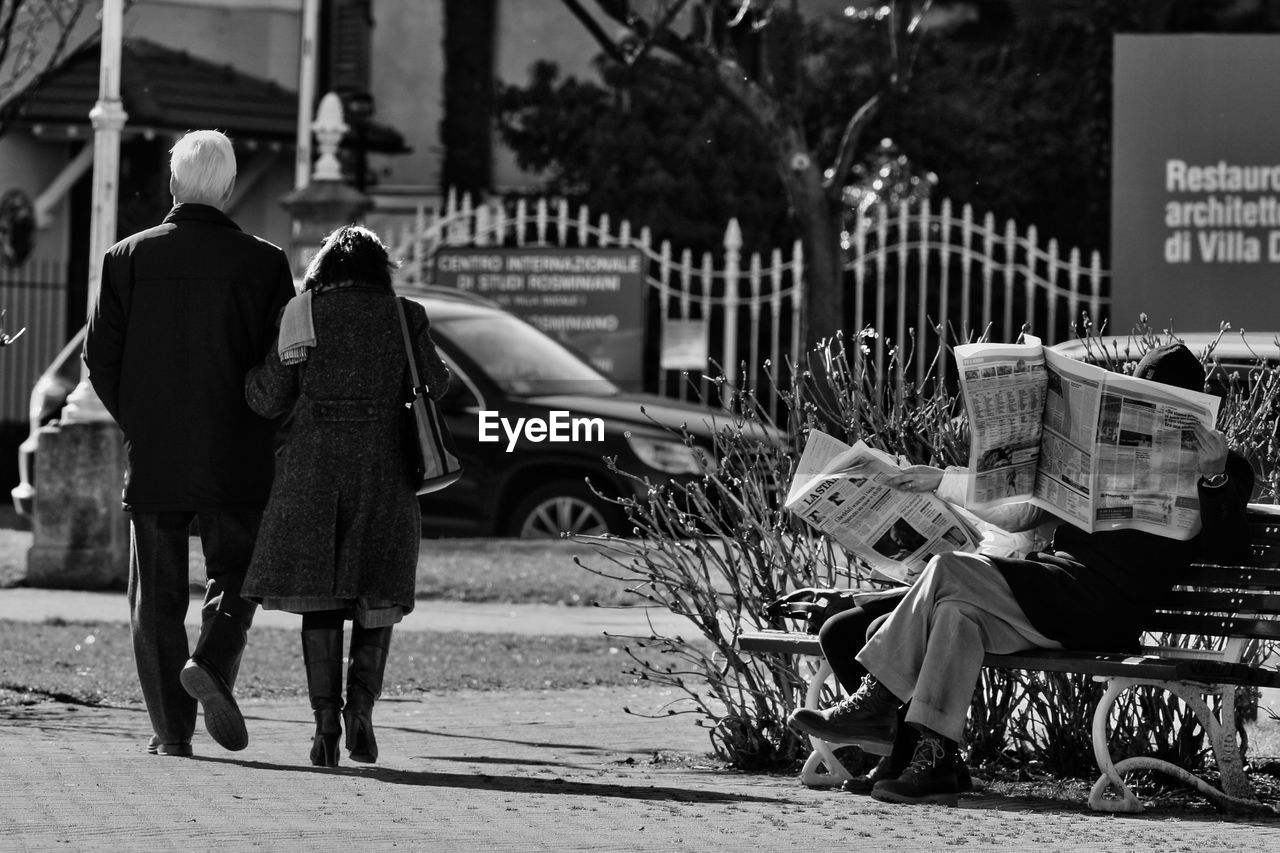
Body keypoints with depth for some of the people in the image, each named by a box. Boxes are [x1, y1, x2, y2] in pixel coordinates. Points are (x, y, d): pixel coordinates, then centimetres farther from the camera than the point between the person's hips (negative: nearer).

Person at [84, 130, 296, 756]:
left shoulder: (128, 258, -2)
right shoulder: (263, 262, -5)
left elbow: (100, 356, -1)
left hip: (151, 456, 1)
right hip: (237, 459, -1)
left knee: (157, 596, 8)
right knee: (234, 574, 14)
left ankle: (171, 732, 6)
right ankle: (213, 665, -13)